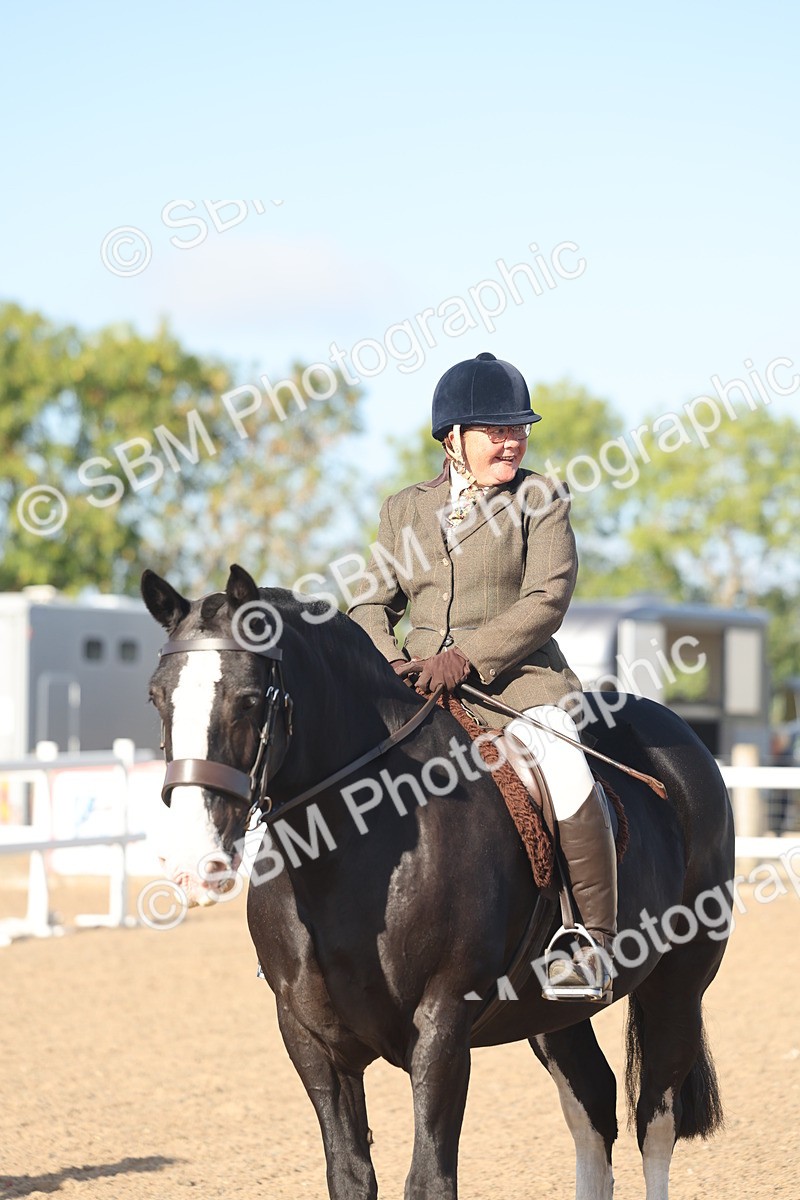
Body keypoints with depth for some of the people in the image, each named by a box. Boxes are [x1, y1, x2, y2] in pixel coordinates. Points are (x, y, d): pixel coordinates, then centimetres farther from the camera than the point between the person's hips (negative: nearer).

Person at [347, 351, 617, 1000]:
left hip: (516, 679, -4)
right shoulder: (405, 509, 15)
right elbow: (372, 605, 16)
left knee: (566, 775, -30)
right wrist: (386, 661, -7)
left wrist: (466, 657, -19)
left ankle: (595, 944, -20)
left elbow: (546, 599, -7)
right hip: (418, 686, 4)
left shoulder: (541, 497, 4)